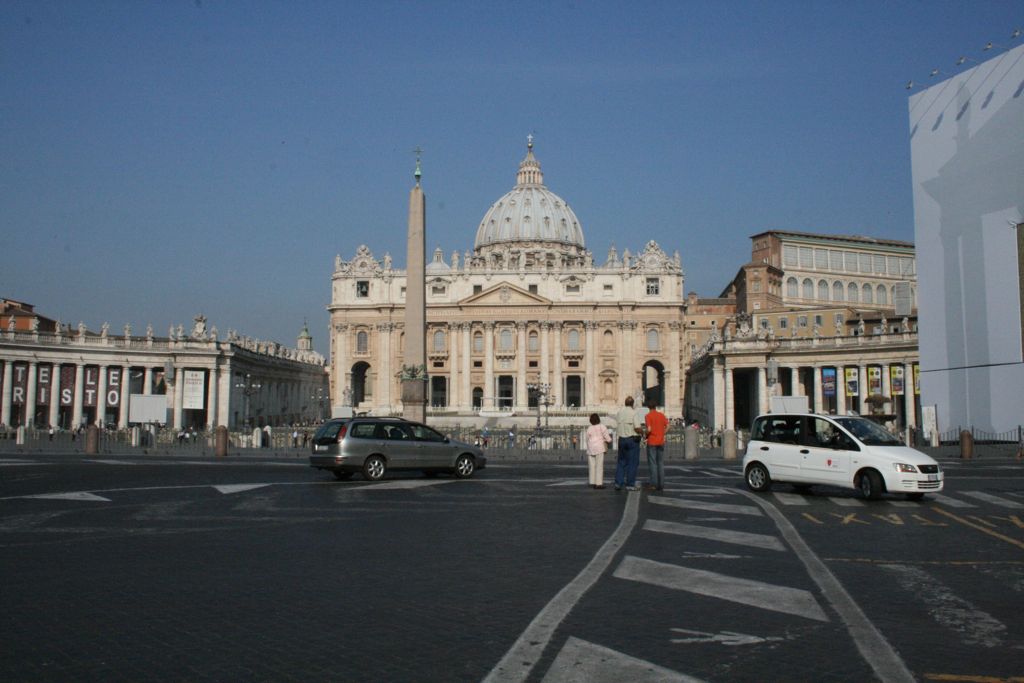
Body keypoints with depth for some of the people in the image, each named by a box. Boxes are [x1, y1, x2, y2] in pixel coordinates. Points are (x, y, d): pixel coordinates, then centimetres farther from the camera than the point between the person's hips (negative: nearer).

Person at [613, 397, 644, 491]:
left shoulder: (619, 413, 4)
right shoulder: (634, 413, -13)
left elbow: (617, 426, 7)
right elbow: (638, 429, -18)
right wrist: (642, 431, 2)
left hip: (621, 439, 5)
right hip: (633, 439, -5)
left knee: (621, 462, 12)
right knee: (632, 463, 2)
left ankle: (618, 483, 8)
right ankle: (630, 485, 2)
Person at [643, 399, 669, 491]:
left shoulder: (648, 416, -10)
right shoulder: (662, 415, 6)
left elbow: (649, 429, -19)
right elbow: (667, 427, 4)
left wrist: (645, 433, 0)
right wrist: (661, 435, 12)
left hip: (651, 442, -5)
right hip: (661, 442, 5)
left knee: (652, 463, 0)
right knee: (661, 463, 10)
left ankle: (653, 484, 0)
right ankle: (661, 484, 11)